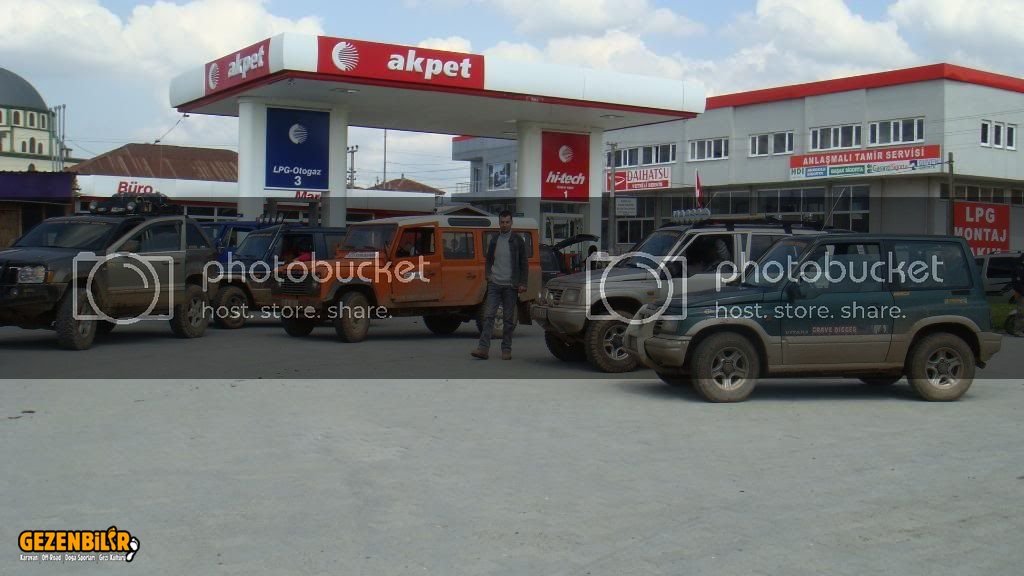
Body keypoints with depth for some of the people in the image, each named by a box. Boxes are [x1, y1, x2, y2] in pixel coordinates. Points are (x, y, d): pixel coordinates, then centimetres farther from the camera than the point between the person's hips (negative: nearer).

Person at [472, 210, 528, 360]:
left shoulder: (517, 241, 2)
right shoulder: (493, 240, 11)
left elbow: (523, 264, 3)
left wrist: (523, 283, -5)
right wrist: (488, 275, 3)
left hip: (510, 286, -2)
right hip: (494, 284, 2)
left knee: (509, 319, 3)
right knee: (488, 316, -6)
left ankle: (506, 349, 10)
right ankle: (483, 348, -11)